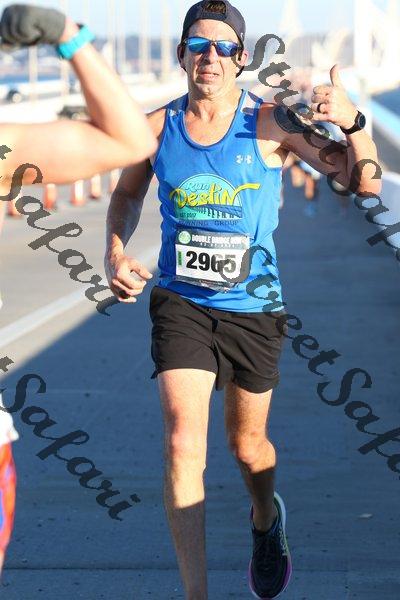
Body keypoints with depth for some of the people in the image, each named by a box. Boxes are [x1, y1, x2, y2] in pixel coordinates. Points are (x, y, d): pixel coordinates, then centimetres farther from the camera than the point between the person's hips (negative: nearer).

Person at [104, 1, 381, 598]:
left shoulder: (272, 122, -13)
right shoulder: (157, 128, -5)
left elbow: (364, 181, -14)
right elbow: (126, 195, 15)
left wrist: (351, 121, -33)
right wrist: (115, 255, -2)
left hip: (253, 308, 0)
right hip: (180, 304, 1)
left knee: (248, 446, 17)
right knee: (183, 447, -14)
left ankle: (266, 520, 52)